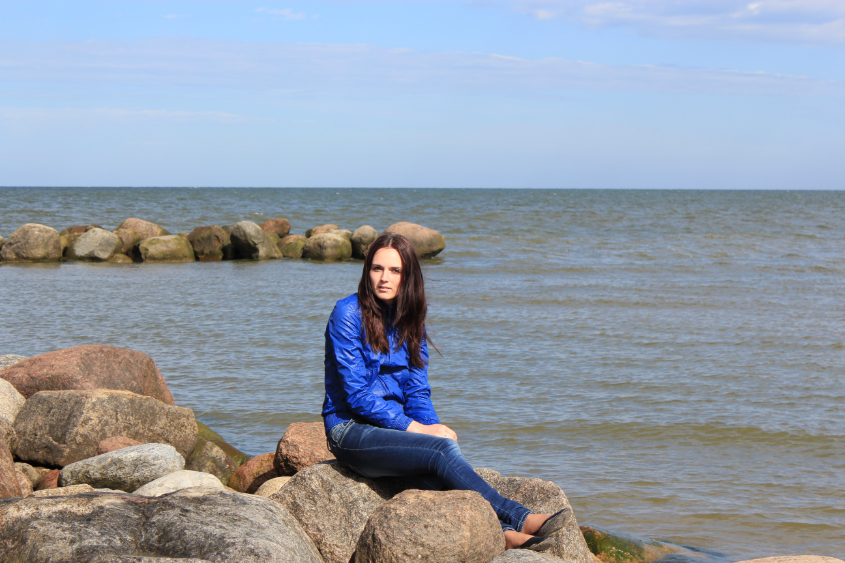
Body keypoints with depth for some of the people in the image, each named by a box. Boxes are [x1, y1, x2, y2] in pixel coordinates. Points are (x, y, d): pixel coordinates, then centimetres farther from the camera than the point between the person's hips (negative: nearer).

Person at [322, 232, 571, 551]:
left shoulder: (409, 318, 10)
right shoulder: (348, 315, -10)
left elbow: (417, 391, 10)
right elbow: (357, 394, -14)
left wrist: (435, 428, -11)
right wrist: (415, 428, -18)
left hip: (396, 427, 5)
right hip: (350, 431, -5)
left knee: (434, 472, -29)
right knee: (442, 450, -29)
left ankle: (501, 534, -48)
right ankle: (517, 521, -32)